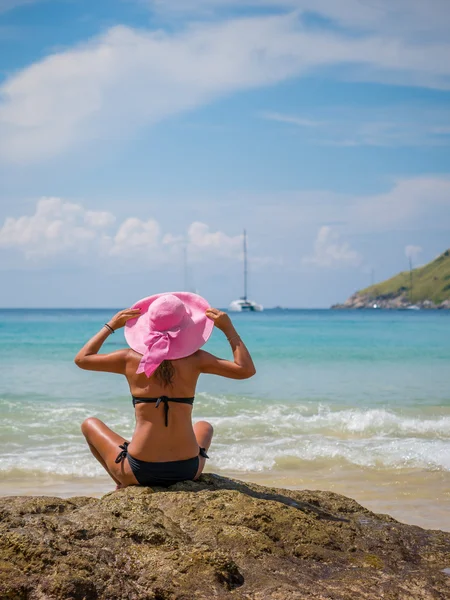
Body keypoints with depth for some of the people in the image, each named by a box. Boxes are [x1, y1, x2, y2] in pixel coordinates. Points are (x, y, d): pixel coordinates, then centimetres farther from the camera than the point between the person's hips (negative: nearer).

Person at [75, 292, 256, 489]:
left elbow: (81, 359, 11)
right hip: (187, 470, 2)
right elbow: (246, 369, -2)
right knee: (204, 427, 38)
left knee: (89, 424, 26)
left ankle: (124, 485, 23)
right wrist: (228, 329, 3)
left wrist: (111, 326, 18)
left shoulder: (130, 359, -3)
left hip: (140, 471, -2)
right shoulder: (194, 359, -5)